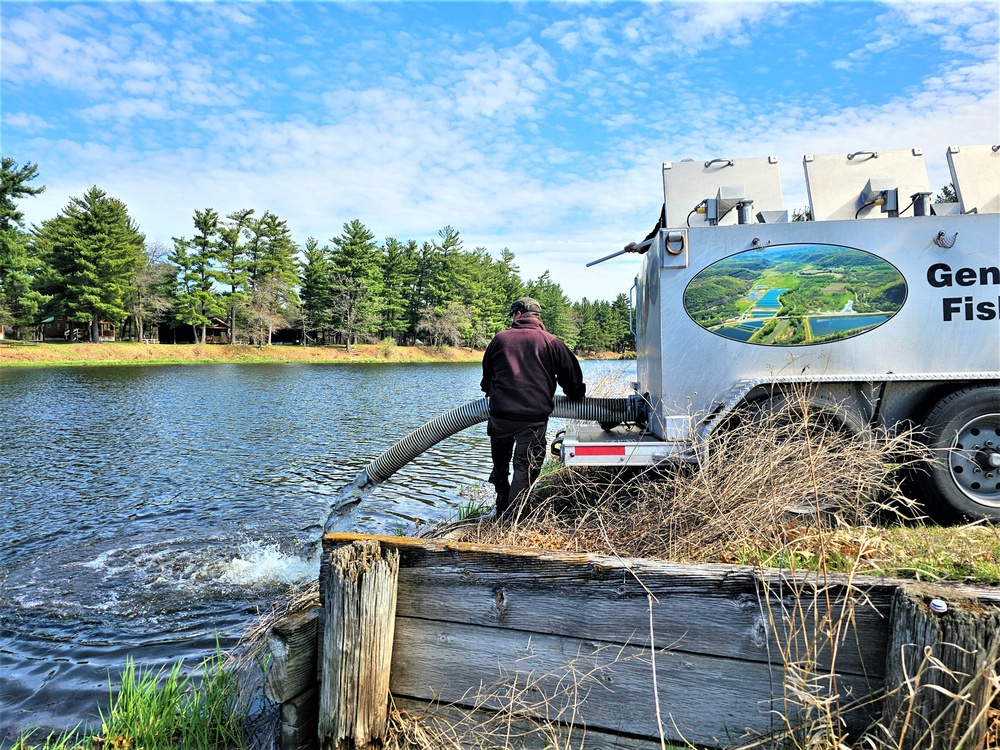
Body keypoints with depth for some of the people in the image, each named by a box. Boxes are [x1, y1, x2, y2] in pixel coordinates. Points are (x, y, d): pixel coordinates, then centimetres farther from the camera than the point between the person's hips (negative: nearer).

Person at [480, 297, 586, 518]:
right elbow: (572, 376, 10)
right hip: (534, 418, -2)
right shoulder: (551, 342, 4)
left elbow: (486, 374, 23)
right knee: (525, 469, 6)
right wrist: (577, 396, 30)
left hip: (500, 414, 2)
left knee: (500, 466, 23)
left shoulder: (500, 338, 9)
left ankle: (502, 512, 31)